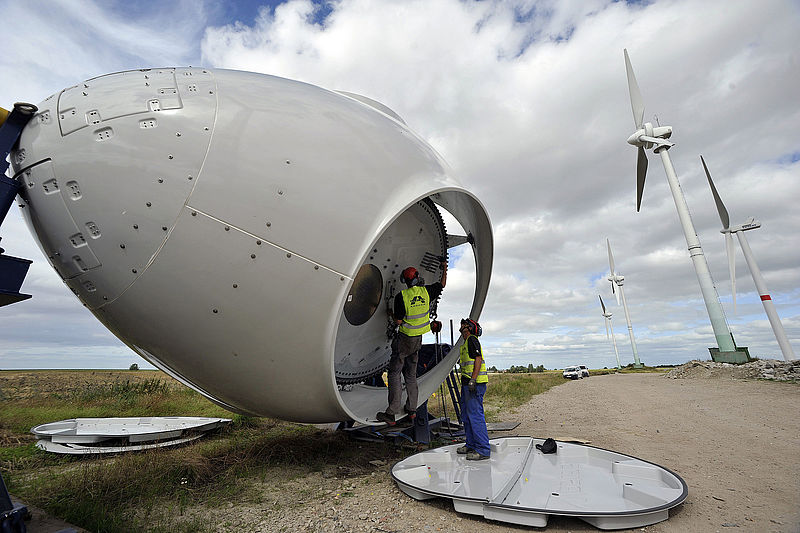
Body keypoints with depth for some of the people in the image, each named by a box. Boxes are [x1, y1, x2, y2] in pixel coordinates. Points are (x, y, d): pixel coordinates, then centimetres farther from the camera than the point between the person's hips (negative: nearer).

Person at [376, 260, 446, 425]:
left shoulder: (401, 296, -17)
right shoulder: (426, 291, -3)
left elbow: (398, 321, -16)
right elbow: (442, 284, 16)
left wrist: (393, 316, 6)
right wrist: (444, 269, 31)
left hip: (404, 339, -5)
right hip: (417, 339, 6)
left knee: (394, 374, 0)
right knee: (411, 375, 17)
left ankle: (391, 414, -1)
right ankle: (411, 409, 24)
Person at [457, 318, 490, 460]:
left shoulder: (472, 339, -8)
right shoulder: (466, 342, 22)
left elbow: (478, 359, -17)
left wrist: (473, 380, -23)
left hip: (475, 383, -11)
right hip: (468, 384, 11)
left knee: (475, 415, -8)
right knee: (466, 414, 15)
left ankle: (483, 450, -2)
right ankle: (471, 445, 25)